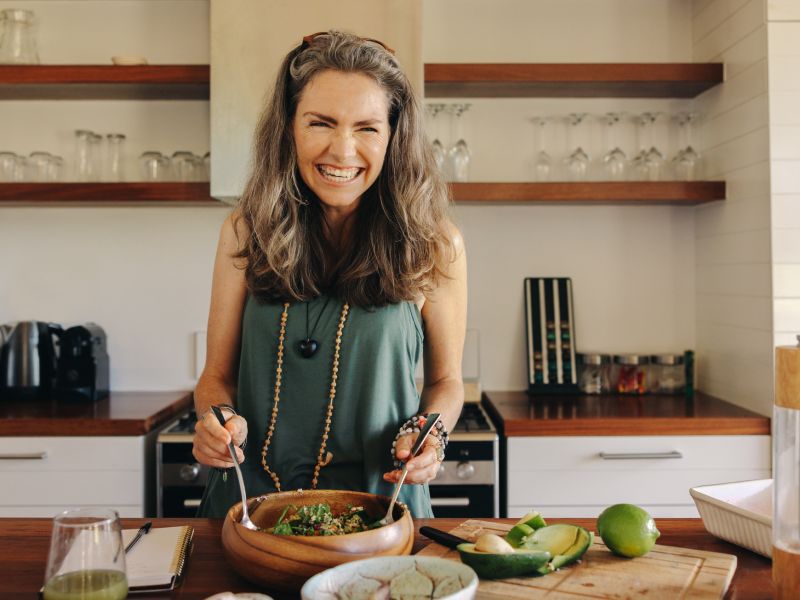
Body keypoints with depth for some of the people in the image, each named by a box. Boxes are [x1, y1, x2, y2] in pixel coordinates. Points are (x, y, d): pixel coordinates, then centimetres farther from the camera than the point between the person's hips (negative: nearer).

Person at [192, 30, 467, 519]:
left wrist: (431, 432, -12)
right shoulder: (246, 232, -1)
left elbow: (446, 380, 7)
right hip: (251, 499, 2)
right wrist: (218, 419, -13)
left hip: (380, 504, -1)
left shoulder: (433, 245, -5)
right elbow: (218, 373, 7)